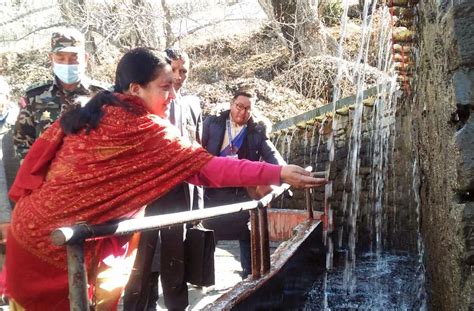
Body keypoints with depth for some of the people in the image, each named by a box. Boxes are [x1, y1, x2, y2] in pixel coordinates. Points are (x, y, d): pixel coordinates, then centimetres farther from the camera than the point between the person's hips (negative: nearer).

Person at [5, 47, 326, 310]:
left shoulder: (87, 113, 5)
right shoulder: (148, 131, -16)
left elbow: (37, 155, 11)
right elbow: (210, 167, -20)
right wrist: (279, 173, -20)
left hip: (30, 227, 8)